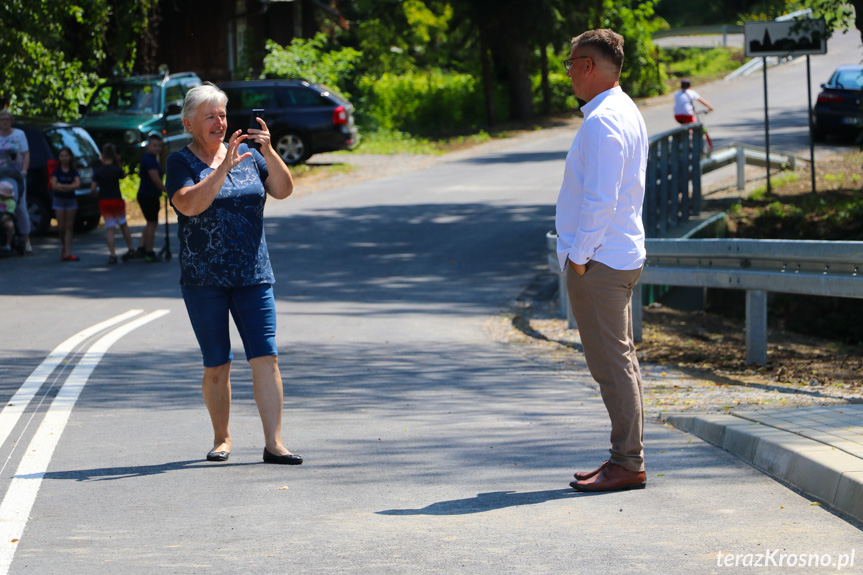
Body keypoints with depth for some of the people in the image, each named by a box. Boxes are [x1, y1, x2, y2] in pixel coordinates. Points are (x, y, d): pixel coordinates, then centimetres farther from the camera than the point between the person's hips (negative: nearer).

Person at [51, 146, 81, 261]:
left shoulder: (74, 172, 2)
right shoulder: (56, 171, -1)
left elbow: (77, 185, -14)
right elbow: (54, 186, -13)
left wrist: (62, 185, -19)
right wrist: (70, 186, -14)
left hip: (71, 200, 1)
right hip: (59, 200, -1)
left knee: (69, 226, -3)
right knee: (61, 227, -3)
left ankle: (67, 253, -5)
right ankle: (65, 247, 21)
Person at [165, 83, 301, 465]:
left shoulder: (247, 155, 10)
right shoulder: (181, 163, -1)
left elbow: (283, 190, -2)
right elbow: (189, 205, -19)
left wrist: (269, 152, -17)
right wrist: (224, 168, -26)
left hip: (252, 276, 2)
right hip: (204, 279, -2)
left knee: (266, 358, -8)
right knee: (217, 366, 2)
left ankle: (274, 444, -9)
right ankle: (221, 440, 19)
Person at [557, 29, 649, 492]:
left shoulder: (603, 121, -18)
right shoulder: (628, 114, 15)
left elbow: (600, 199, -23)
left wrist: (579, 255, -16)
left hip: (597, 262, -11)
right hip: (622, 257, 11)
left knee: (612, 364, -7)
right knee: (621, 362, 13)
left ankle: (627, 463, -6)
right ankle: (627, 458, 18)